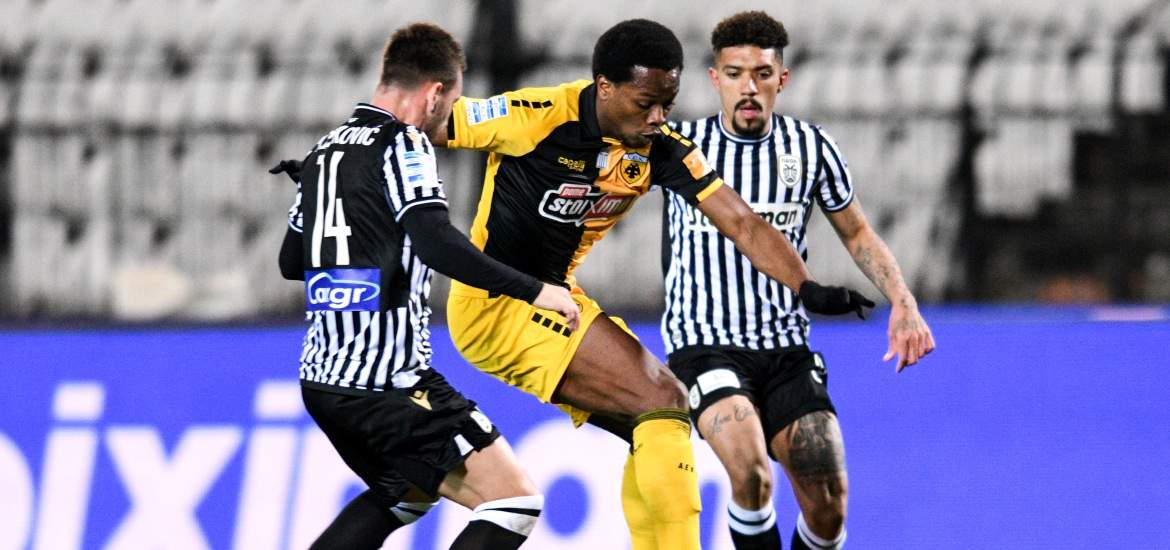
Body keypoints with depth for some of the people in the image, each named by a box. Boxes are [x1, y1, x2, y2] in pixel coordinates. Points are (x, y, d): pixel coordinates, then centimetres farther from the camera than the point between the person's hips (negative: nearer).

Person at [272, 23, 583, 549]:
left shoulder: (326, 148, 16)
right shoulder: (402, 142, -8)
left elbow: (291, 261, 26)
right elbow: (437, 242, -23)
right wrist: (534, 290, -19)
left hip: (321, 377, 9)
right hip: (385, 380, -9)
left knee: (406, 493, 33)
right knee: (514, 503, -8)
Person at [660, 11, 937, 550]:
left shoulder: (811, 149, 3)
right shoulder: (679, 145, -3)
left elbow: (857, 232, 14)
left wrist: (902, 302, 1)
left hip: (787, 349, 3)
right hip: (704, 345, -3)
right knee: (750, 470, -30)